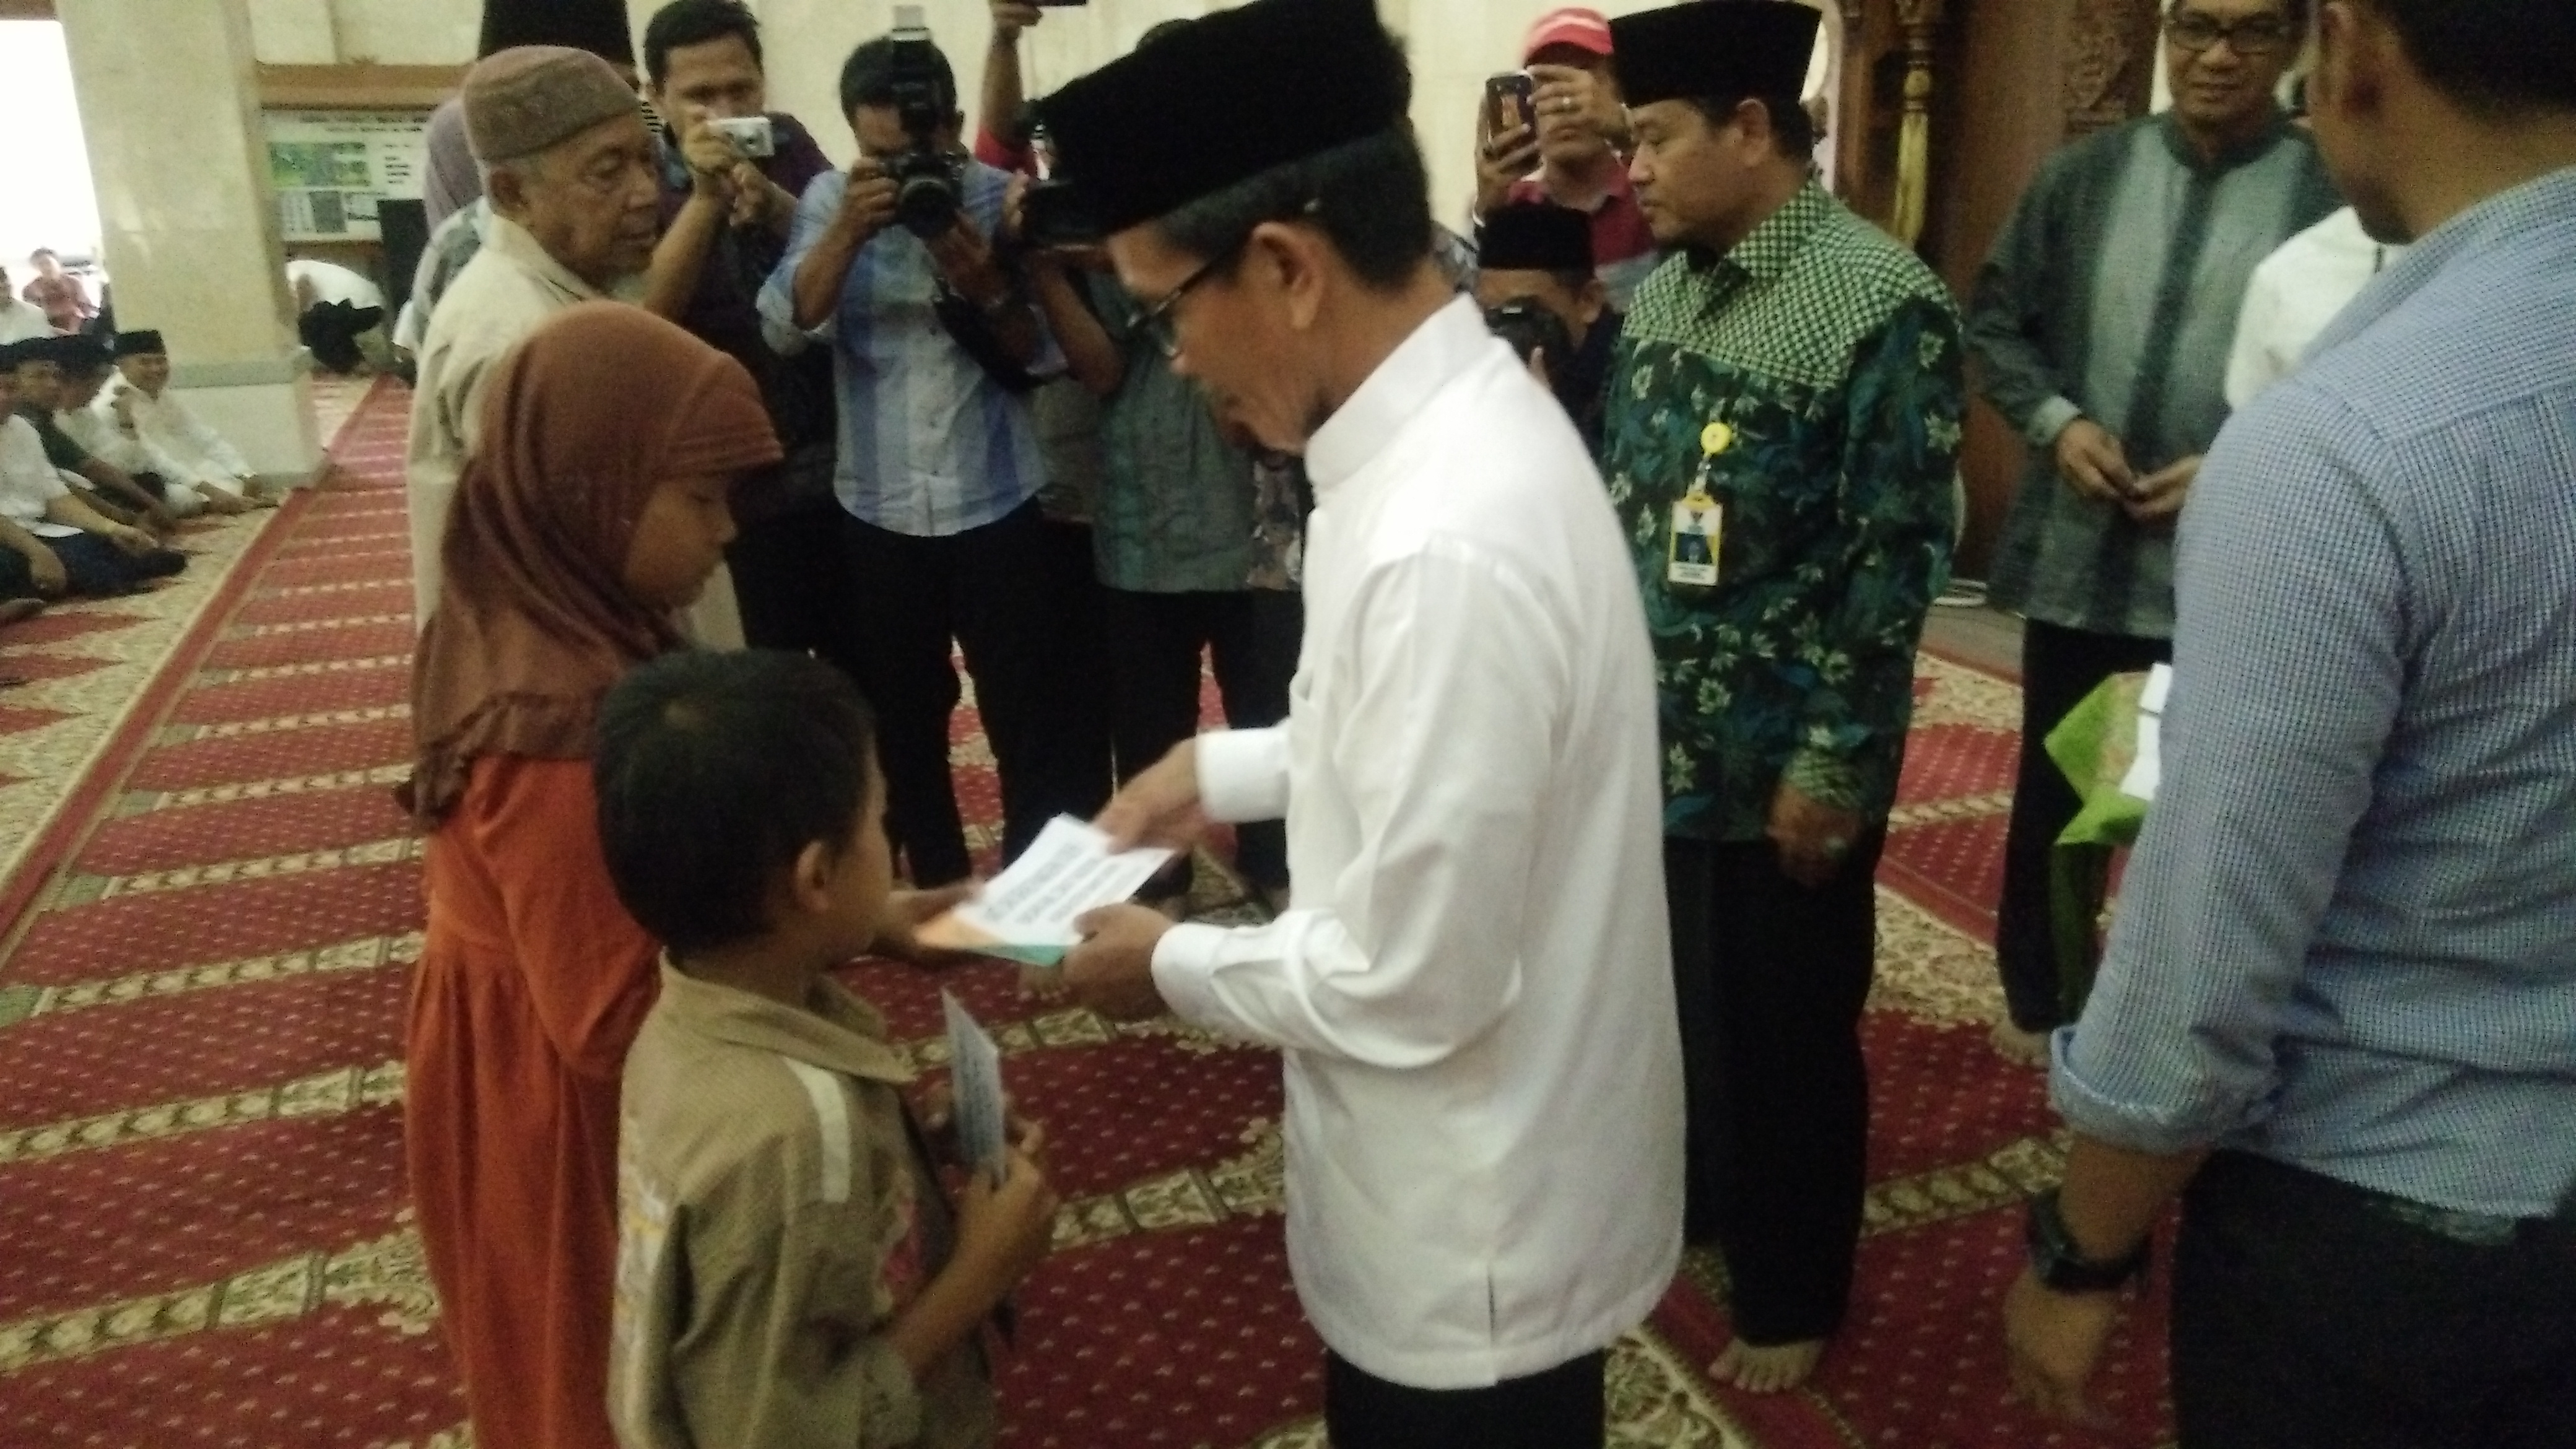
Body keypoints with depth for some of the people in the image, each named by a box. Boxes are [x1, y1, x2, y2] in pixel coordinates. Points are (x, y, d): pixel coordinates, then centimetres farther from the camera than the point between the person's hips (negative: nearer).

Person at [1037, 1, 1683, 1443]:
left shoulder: (1446, 543, -34)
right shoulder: (1461, 416, -3)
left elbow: (1409, 985, -28)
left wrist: (1175, 967, -12)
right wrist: (1226, 769, 7)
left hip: (1478, 1229, -8)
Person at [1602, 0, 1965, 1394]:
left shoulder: (1883, 301, -14)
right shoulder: (1659, 287, 6)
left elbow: (1898, 556, -16)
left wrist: (1835, 765, -16)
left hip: (1780, 765, -6)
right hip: (1643, 738, 6)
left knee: (1784, 1032, 10)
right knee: (1665, 999, 20)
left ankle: (1789, 1297, 32)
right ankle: (1683, 1201, 45)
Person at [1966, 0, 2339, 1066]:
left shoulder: (2339, 193, -6)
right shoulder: (2083, 177, 5)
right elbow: (1996, 319, 10)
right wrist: (2055, 420, -7)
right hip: (2077, 555, 3)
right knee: (2052, 790, 16)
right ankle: (2035, 999, 36)